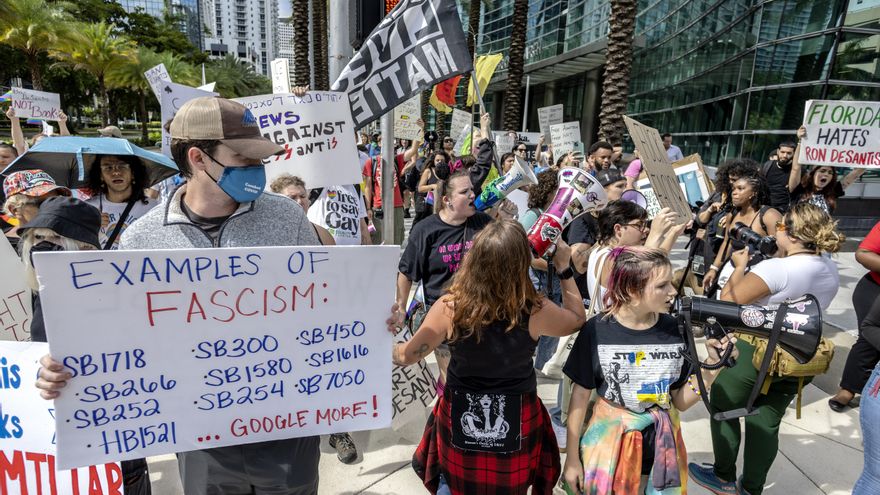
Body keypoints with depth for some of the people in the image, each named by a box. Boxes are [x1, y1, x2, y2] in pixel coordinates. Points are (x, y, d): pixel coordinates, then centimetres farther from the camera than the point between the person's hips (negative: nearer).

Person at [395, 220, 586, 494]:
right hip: (516, 420, 1)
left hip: (461, 415, 0)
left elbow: (408, 355, -11)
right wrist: (564, 269, 3)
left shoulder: (450, 307, -23)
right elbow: (577, 319, 0)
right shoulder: (535, 311, -22)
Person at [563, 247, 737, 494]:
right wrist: (572, 458, -4)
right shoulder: (597, 330, -18)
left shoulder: (675, 329, -9)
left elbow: (681, 401, -2)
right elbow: (580, 396, -9)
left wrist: (712, 365, -17)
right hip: (608, 447, -3)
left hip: (661, 449, 3)